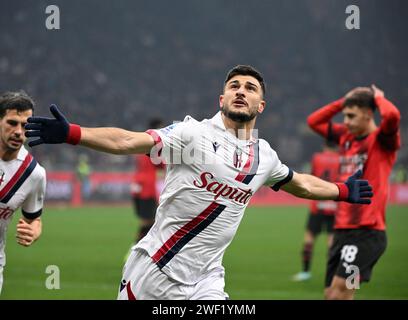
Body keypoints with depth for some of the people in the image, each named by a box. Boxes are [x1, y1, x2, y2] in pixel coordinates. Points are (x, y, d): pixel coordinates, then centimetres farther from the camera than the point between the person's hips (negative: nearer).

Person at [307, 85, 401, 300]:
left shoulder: (381, 140, -5)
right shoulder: (346, 137, 15)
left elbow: (392, 115, -26)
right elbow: (314, 121, 26)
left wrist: (378, 98, -5)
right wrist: (343, 101, 15)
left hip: (367, 231, -8)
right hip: (342, 229, 8)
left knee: (339, 292, -18)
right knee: (330, 295, 5)